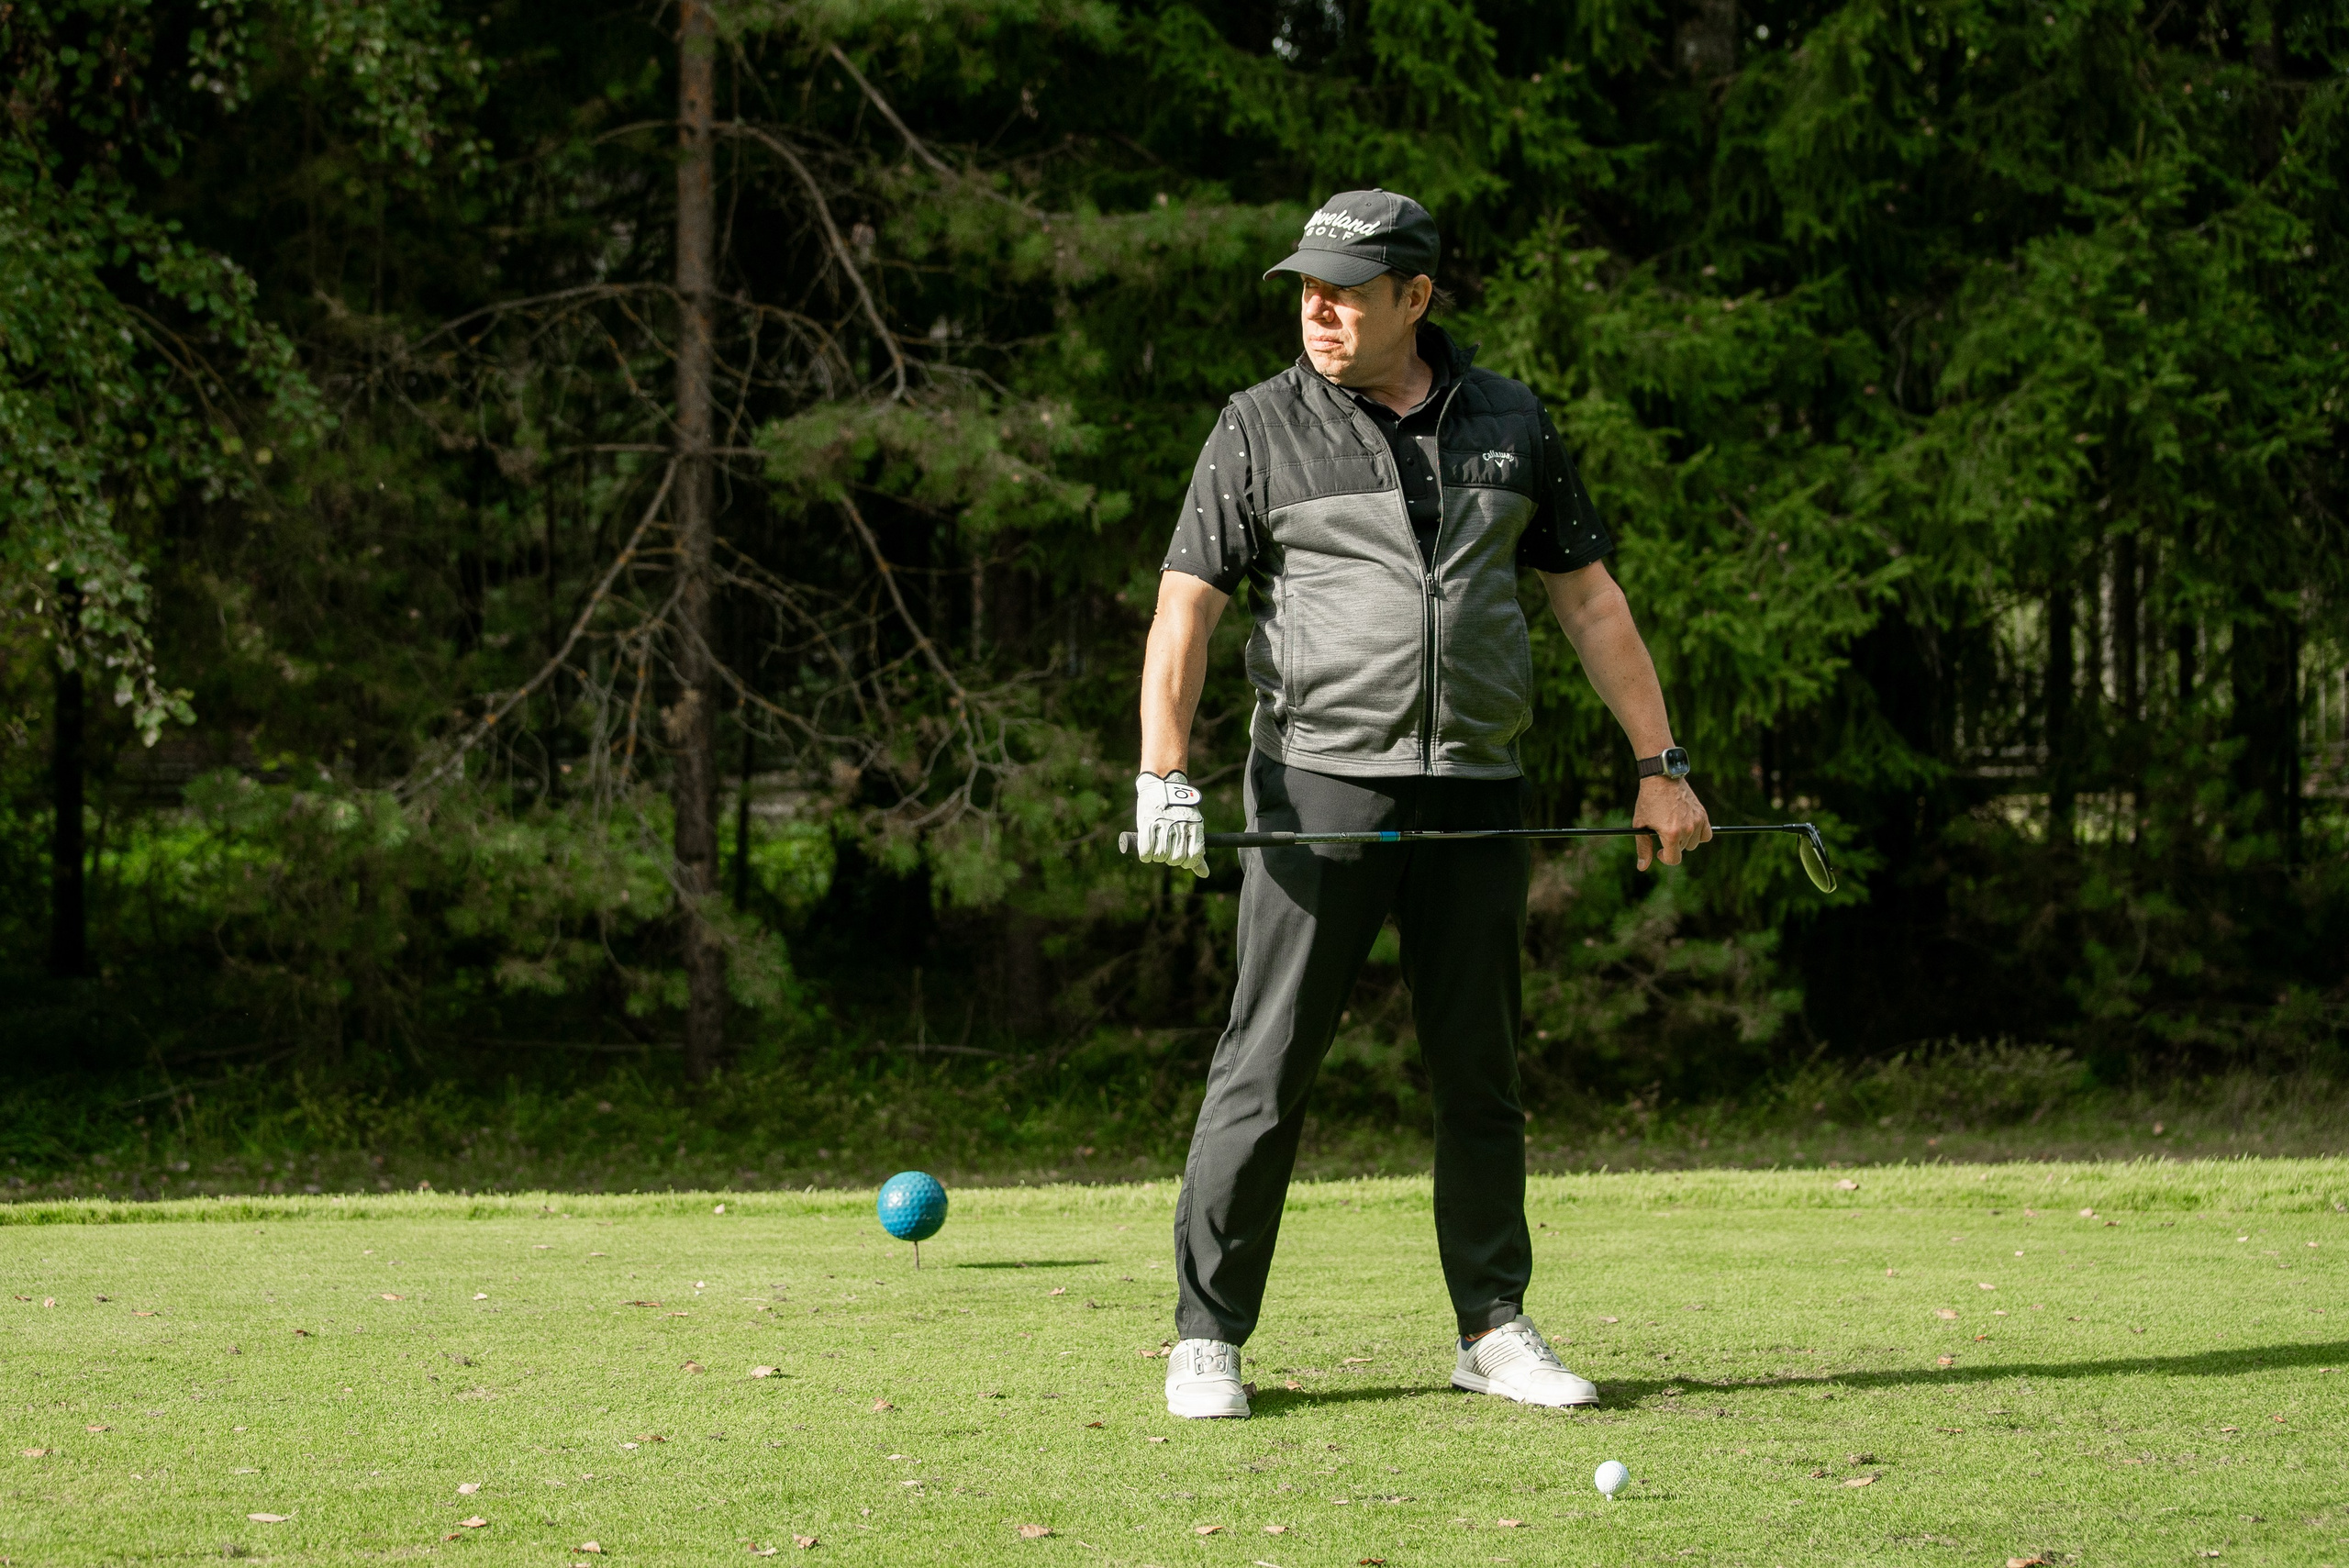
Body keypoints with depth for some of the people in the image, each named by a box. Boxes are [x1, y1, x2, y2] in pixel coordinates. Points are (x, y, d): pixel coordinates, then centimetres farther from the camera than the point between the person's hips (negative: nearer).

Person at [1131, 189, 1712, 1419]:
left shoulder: (1509, 425, 10)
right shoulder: (1261, 429, 1)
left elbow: (1589, 598, 15)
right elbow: (1186, 607, -3)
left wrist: (1660, 765, 11)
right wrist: (1162, 776, -15)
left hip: (1473, 794, 3)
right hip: (1321, 788, -3)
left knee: (1480, 1072, 7)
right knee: (1267, 1063, -6)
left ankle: (1495, 1331, 17)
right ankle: (1207, 1340, 0)